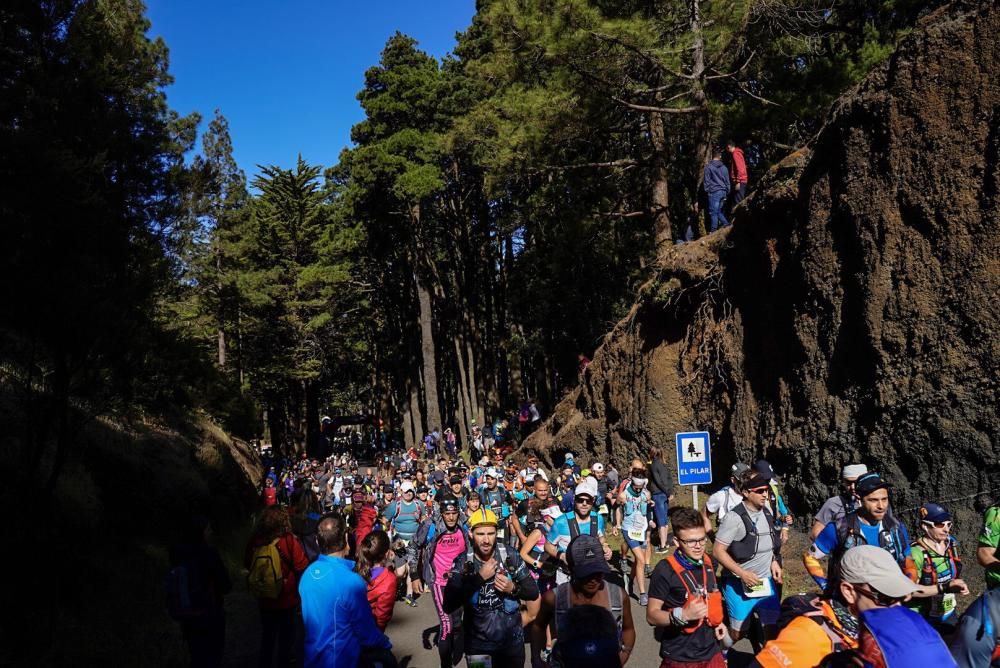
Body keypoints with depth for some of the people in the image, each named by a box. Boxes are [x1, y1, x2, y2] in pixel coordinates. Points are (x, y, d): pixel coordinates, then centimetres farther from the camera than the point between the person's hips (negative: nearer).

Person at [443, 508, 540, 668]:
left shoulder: (511, 556, -7)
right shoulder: (461, 562, -11)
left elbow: (534, 592, -1)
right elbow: (448, 606, -22)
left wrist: (513, 588, -20)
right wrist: (479, 577, -26)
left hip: (512, 640, 2)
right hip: (478, 643, -1)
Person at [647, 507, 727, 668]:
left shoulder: (708, 563, -1)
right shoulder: (665, 570, -19)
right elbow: (651, 615, -16)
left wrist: (717, 622, 3)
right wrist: (683, 614, -30)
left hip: (711, 652, 5)